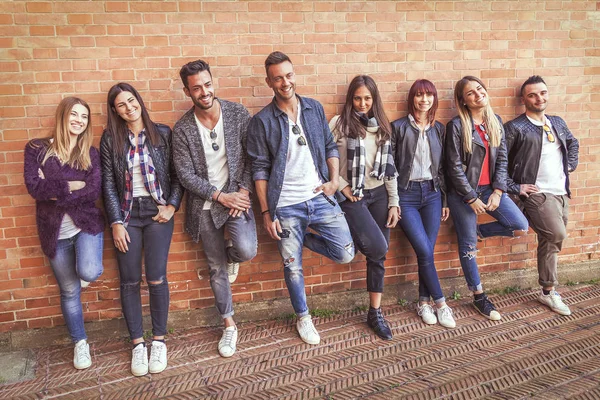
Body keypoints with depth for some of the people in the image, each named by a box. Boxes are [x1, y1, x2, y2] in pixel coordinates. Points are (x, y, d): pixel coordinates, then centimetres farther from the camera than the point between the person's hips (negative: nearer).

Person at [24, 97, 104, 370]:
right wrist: (71, 186, -16)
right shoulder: (36, 149, 0)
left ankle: (82, 270, 14)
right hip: (54, 231, 0)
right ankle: (80, 343, 29)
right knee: (69, 290, 9)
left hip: (86, 224, 0)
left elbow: (94, 192, -11)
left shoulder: (90, 153, 2)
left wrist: (54, 191, -14)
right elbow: (34, 187, -13)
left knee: (89, 273, -26)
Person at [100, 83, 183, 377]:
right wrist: (116, 222, -3)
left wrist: (172, 205, -7)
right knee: (129, 281, 3)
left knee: (156, 278, -5)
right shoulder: (110, 139, 3)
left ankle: (159, 340, 13)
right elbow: (108, 184, 2)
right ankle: (137, 343, 18)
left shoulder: (162, 134, 2)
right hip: (126, 214, 1)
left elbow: (177, 174, 4)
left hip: (157, 212, -1)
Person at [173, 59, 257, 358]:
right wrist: (221, 196, -14)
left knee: (247, 250, -24)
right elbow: (186, 175, -8)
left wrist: (243, 191, -11)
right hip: (205, 204, 1)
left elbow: (252, 157, -1)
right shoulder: (182, 129, -7)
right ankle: (229, 325, 28)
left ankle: (230, 255, 16)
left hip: (237, 196, 0)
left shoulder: (238, 114, -5)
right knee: (217, 269, 9)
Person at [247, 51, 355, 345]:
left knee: (345, 253, 0)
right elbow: (260, 170, -5)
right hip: (286, 207, -3)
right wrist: (266, 213, -6)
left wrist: (335, 179, -3)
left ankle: (303, 239, 25)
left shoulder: (314, 108, 6)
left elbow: (330, 147, 13)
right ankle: (303, 317, 32)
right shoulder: (261, 121, -5)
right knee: (293, 267, 8)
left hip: (320, 198, 3)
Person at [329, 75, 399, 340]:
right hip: (353, 197, -4)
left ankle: (375, 314, 17)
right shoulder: (339, 123, -5)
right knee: (377, 248, -22)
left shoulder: (382, 125, 10)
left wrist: (394, 203, 6)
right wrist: (342, 187, -12)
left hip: (379, 195, 5)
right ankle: (352, 238, 12)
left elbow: (390, 167, 9)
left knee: (378, 257, 6)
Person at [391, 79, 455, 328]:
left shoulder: (439, 129, 11)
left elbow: (442, 167, 13)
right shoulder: (399, 127, -2)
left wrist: (445, 200, 11)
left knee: (427, 251, 2)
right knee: (425, 252, -9)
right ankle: (440, 303, 8)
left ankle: (424, 303, 17)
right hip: (406, 195, -4)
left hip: (432, 193, 4)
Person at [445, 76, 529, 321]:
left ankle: (479, 231, 19)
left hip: (490, 188, 5)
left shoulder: (496, 121, 7)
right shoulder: (457, 126, -10)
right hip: (463, 192, -5)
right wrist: (471, 198, -13)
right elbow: (455, 167, -13)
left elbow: (502, 159, 6)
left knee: (521, 227, -7)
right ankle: (479, 297, 19)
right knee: (468, 246, 3)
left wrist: (498, 191, -5)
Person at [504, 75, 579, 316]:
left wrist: (570, 166, 17)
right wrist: (515, 187, -13)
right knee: (556, 235, -19)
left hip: (561, 192, 7)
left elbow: (573, 143, 33)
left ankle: (548, 291, 22)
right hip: (537, 194, -6)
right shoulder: (515, 128, -8)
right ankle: (549, 292, -2)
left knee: (550, 241, 10)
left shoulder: (557, 122, 13)